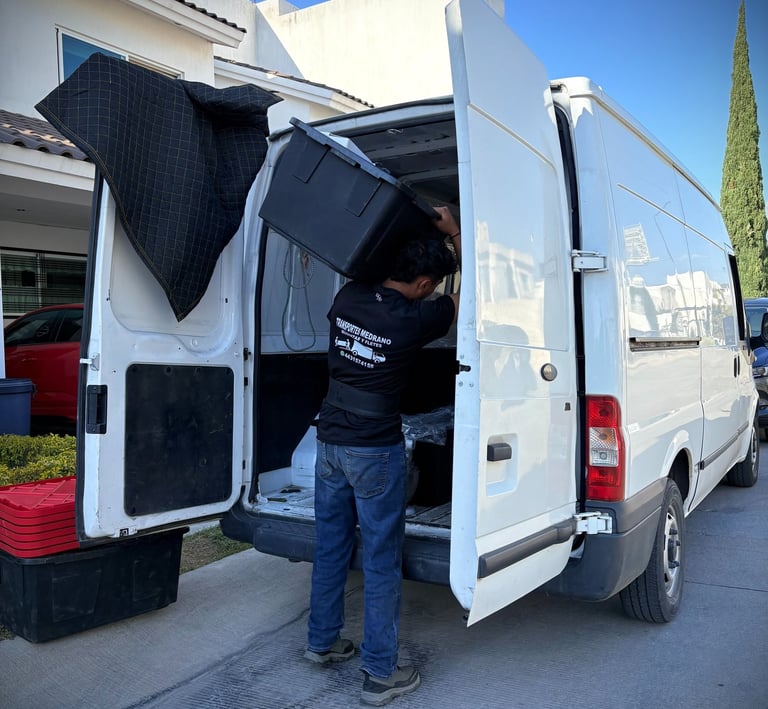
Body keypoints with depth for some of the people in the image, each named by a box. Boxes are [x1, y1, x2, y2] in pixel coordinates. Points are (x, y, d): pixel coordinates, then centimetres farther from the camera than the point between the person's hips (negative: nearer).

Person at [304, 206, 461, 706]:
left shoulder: (348, 298, -1)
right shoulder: (413, 320, -16)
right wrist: (455, 233, 12)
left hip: (331, 442, 7)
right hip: (376, 452, -6)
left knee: (331, 546, 18)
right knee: (382, 559, 4)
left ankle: (322, 641, 35)